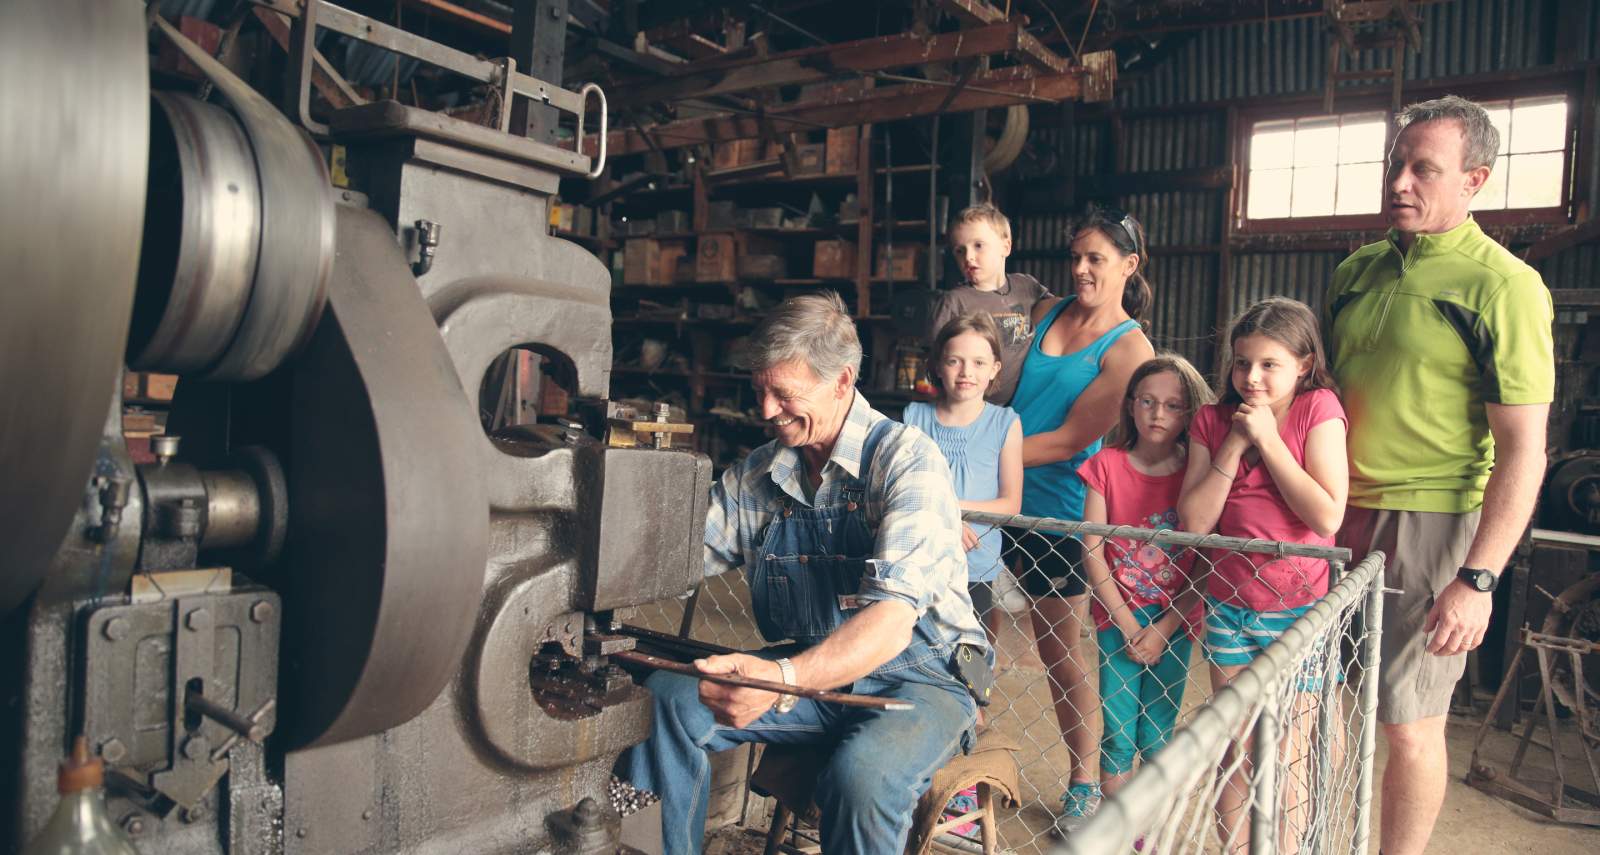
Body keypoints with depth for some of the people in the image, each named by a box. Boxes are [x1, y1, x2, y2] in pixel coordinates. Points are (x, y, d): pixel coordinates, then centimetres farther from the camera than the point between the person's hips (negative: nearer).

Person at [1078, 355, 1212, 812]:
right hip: (1117, 618, 0)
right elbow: (1092, 553, -4)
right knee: (1117, 734, 5)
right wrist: (1128, 625, -8)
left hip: (1173, 623, 0)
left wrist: (1163, 630, -11)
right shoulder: (1107, 465, -3)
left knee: (1157, 737, 8)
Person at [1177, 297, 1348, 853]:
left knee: (1285, 765, 7)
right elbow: (1194, 522, -9)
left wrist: (1269, 440, -19)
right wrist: (1234, 444, -14)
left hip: (1300, 609, -3)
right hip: (1229, 606, 3)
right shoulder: (1212, 421, -1)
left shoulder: (1318, 411, -9)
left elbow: (1327, 517, -19)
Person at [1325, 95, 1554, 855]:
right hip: (1333, 515, 6)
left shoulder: (1502, 285, -9)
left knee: (1407, 726, 3)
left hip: (1427, 524, -6)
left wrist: (1478, 579, -18)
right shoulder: (1357, 271, 10)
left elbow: (1523, 449, -12)